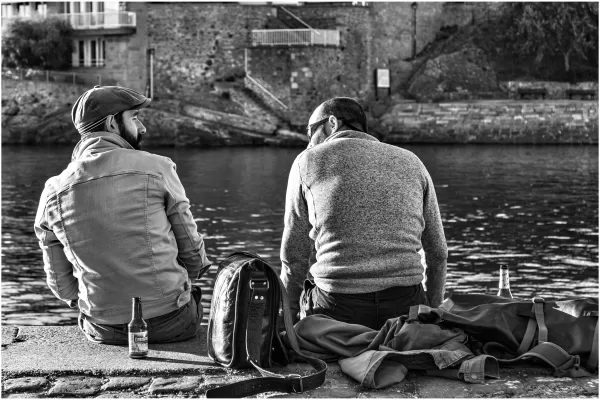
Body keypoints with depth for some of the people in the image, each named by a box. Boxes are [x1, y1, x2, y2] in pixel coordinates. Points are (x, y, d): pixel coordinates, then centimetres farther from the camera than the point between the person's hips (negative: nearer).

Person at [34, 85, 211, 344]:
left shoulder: (53, 192, 1)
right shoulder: (156, 168, -8)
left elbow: (61, 285, 5)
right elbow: (192, 251, -1)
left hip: (103, 331, 3)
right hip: (172, 322, -3)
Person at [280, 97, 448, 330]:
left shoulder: (308, 161, 9)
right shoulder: (411, 162, 17)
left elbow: (294, 254, 10)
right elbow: (438, 252, 19)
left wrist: (288, 315, 23)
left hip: (336, 304, -3)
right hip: (404, 305, 3)